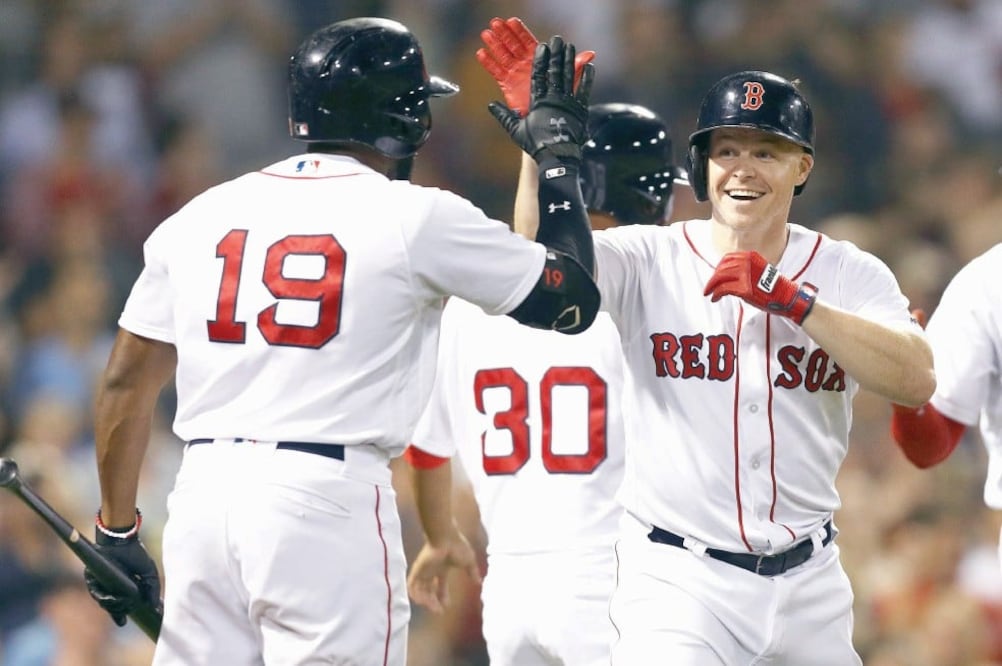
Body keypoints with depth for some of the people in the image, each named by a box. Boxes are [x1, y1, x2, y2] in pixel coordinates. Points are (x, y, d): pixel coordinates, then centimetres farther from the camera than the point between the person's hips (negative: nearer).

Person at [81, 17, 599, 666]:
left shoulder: (200, 216, 12)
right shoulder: (417, 217, -1)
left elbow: (127, 383, 12)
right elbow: (572, 301, 7)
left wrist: (117, 533, 21)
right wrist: (560, 157, 20)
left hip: (203, 491, 5)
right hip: (328, 498, -5)